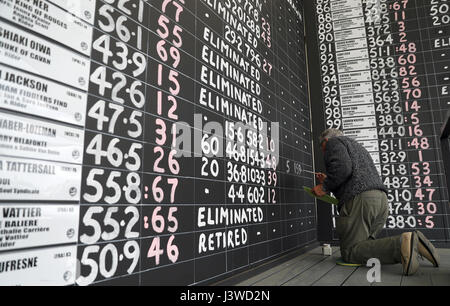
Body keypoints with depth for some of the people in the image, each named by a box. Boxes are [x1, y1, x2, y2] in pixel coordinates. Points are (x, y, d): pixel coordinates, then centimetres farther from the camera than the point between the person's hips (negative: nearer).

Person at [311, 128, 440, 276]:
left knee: (350, 252, -8)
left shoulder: (333, 142, 7)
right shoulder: (356, 146, 34)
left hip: (359, 200, -9)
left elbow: (342, 168, -14)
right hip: (381, 199, 9)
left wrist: (325, 187, -3)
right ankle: (411, 242, -7)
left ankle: (401, 244, -27)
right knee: (361, 245, 11)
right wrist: (327, 181, 34)